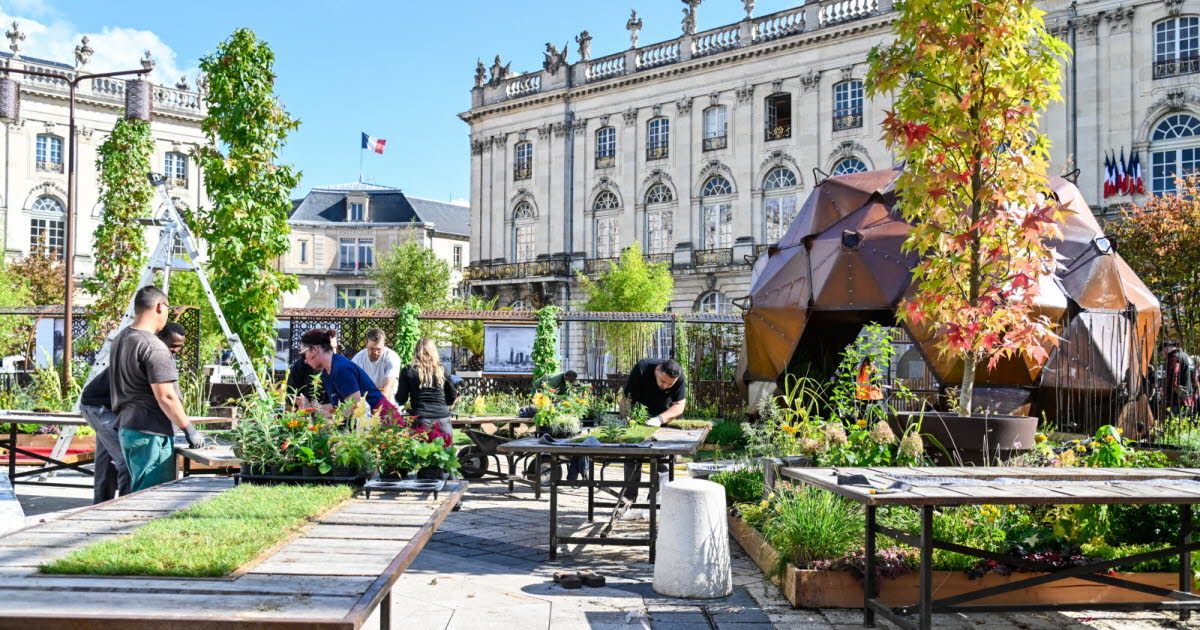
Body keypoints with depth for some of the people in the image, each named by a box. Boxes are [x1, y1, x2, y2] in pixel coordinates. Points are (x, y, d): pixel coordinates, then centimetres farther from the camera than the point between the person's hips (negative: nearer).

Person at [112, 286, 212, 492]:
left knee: (138, 490, 17)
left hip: (126, 428, 10)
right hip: (150, 434, -10)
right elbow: (165, 396, -21)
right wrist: (189, 429, -13)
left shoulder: (120, 340, 13)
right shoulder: (153, 346, -18)